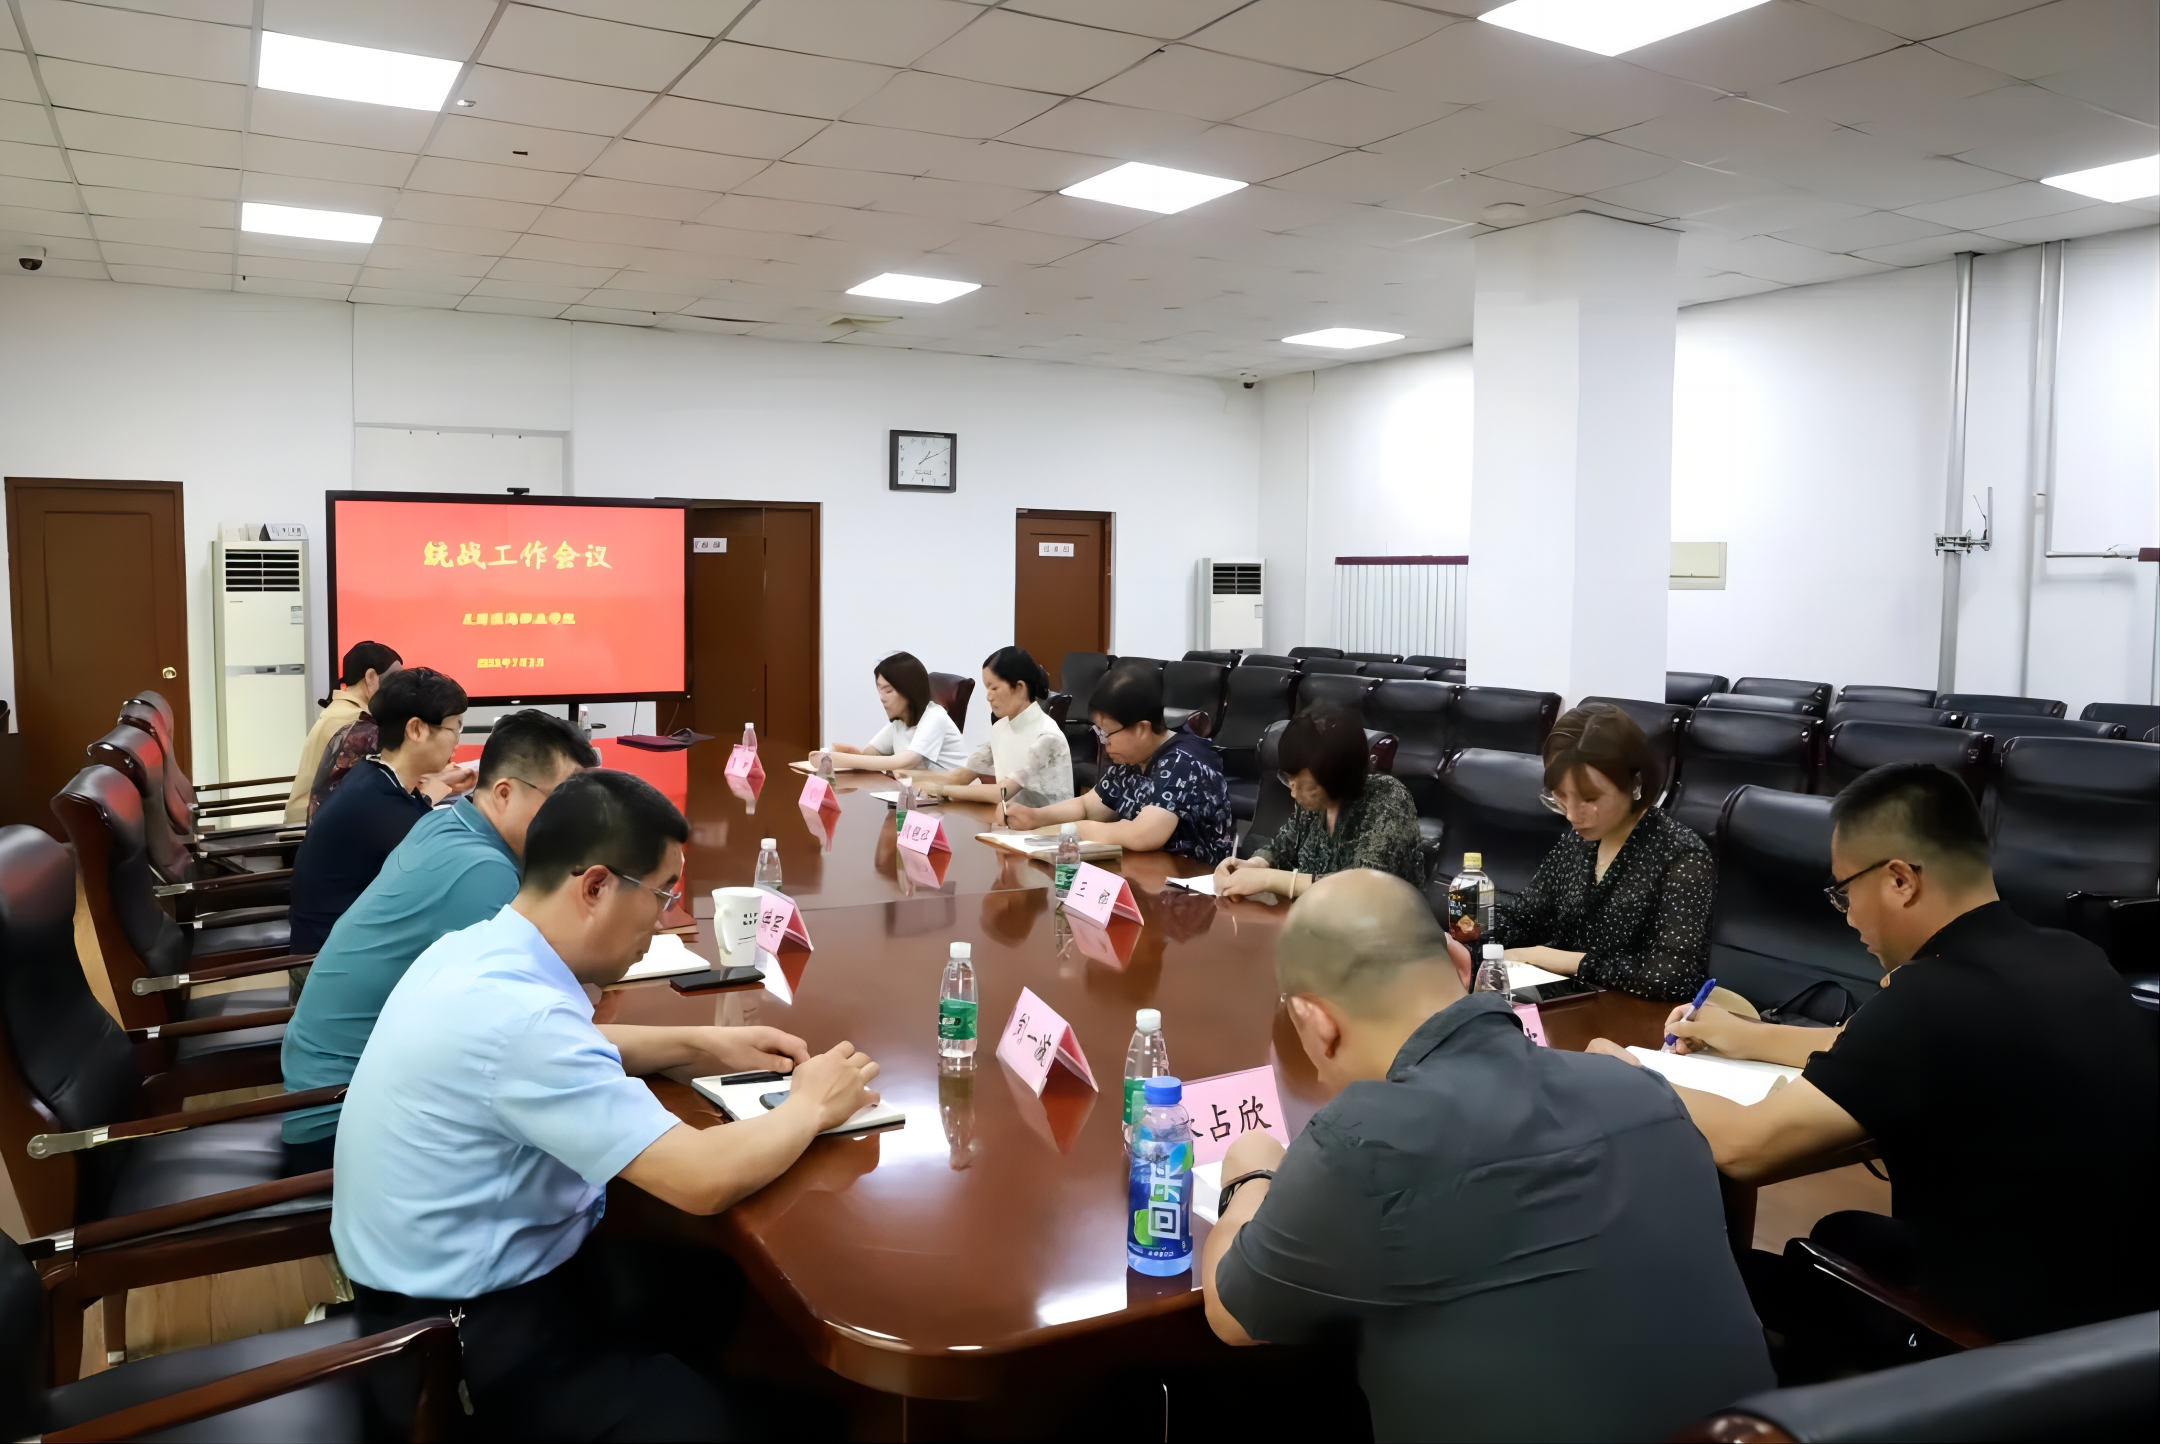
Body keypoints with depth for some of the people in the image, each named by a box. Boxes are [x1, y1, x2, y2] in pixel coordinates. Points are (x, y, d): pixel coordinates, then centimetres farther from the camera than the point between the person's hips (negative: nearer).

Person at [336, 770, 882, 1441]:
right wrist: (809, 1107, -13)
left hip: (463, 1274, 9)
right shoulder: (517, 1012, -30)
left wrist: (699, 1044, 10)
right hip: (470, 1336, -9)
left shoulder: (481, 950, -1)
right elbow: (702, 1179, -31)